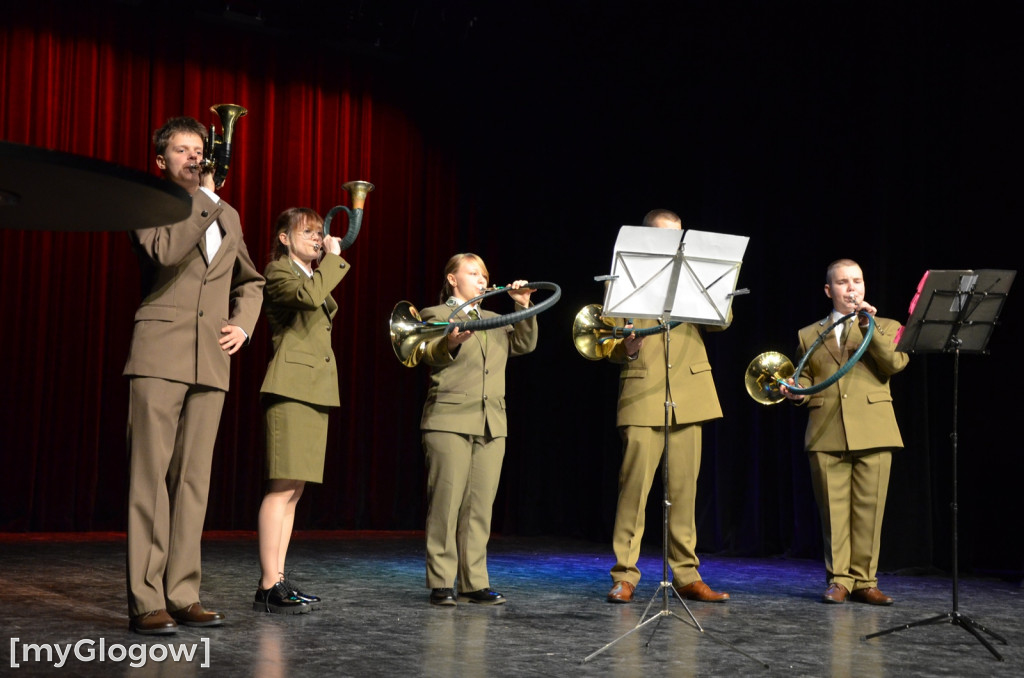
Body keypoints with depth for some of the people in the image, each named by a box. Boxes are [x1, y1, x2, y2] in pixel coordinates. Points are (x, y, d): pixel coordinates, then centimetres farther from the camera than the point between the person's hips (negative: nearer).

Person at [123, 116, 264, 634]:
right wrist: (206, 195, -12)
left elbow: (249, 280, 31)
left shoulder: (227, 216, 21)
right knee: (150, 477, -8)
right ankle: (146, 602, -8)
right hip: (160, 355, -5)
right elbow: (164, 252, -17)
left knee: (193, 480, 5)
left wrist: (243, 324, 14)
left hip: (211, 361, 5)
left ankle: (183, 595, 8)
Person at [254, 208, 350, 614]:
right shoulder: (278, 272, -3)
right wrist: (332, 258, -12)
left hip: (316, 390, 9)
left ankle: (278, 582, 9)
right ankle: (268, 587, -13)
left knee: (293, 489, 7)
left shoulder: (316, 276, 23)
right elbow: (309, 295, -22)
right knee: (283, 486, -13)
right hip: (291, 387, -9)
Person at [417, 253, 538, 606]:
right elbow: (431, 353, -13)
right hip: (449, 422, -5)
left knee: (479, 507, 4)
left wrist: (523, 308, -1)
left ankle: (474, 583, 8)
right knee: (446, 502, -7)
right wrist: (450, 342, -34)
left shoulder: (494, 321, 23)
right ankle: (440, 583, -1)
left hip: (491, 425, 5)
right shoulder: (437, 315, 5)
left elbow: (524, 344, 12)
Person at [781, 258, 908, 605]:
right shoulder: (809, 335, 18)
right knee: (833, 509, -1)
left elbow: (895, 363, -4)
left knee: (868, 508, -2)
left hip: (872, 430, -1)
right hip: (826, 433, 1)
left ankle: (864, 580, 6)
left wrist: (869, 328, -12)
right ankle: (839, 579, 7)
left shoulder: (885, 327, 14)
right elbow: (806, 378, 19)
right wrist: (796, 391, -3)